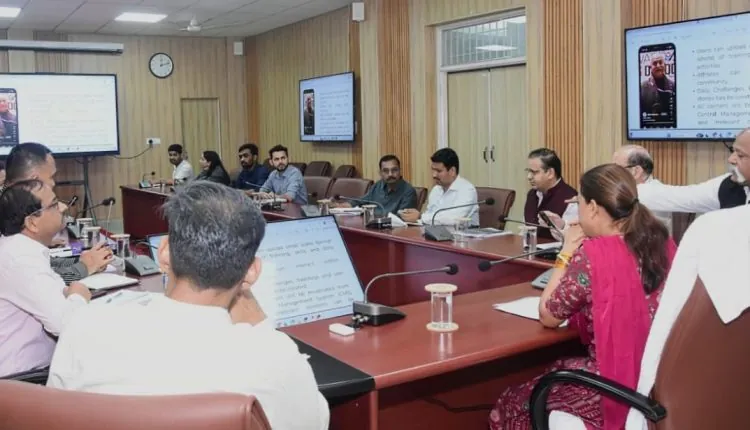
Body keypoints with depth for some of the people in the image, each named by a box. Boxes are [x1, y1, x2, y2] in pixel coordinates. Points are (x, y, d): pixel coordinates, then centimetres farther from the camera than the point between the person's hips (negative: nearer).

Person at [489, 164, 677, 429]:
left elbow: (547, 316, -9)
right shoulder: (662, 242, 1)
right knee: (554, 371, 28)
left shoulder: (592, 253, -21)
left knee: (510, 405, 13)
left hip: (616, 386, -8)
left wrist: (567, 253, -3)